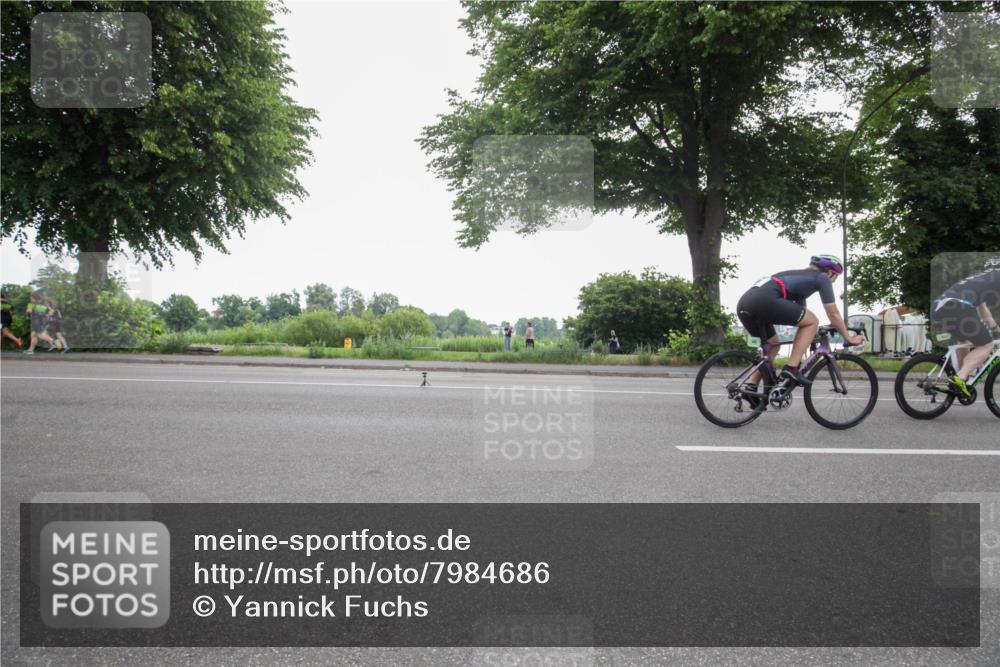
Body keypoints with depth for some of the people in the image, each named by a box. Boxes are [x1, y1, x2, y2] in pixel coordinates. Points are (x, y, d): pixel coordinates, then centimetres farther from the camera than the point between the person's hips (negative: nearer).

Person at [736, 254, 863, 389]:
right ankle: (791, 368, 1)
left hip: (744, 303, 9)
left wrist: (811, 334, 54)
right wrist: (848, 338, 30)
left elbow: (802, 316, 46)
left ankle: (750, 387, 15)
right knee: (813, 321, 8)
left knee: (773, 345, 27)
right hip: (764, 300, -9)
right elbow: (833, 314, 19)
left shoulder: (800, 277, 39)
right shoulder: (821, 277, 17)